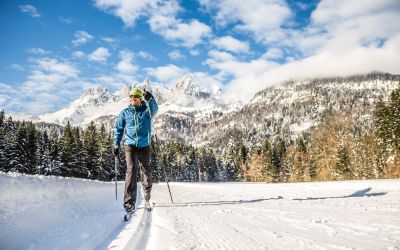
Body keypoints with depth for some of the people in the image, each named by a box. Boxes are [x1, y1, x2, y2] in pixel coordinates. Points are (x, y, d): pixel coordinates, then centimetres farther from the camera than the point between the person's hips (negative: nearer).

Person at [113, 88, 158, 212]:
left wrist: (150, 99, -39)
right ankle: (129, 201, -13)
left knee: (146, 171, 9)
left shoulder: (146, 110, 4)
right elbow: (118, 128, 14)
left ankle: (147, 198, 26)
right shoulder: (125, 112, 8)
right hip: (130, 145, 0)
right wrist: (116, 144, 8)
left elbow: (154, 110, -20)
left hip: (145, 146, 1)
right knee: (131, 170, -14)